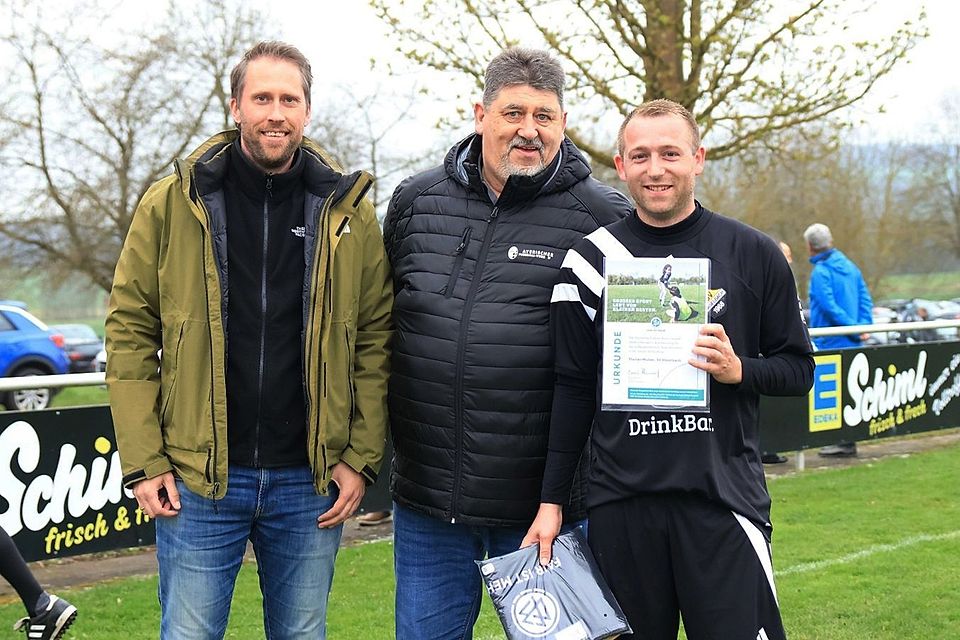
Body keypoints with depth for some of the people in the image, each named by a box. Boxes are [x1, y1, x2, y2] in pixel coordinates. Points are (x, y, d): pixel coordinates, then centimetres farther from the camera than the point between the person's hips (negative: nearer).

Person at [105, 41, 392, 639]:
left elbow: (376, 342, 4)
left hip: (310, 482, 1)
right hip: (198, 478, -1)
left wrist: (362, 457, -2)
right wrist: (144, 461, -5)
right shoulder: (174, 203, -1)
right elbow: (130, 332, 0)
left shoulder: (348, 211, 3)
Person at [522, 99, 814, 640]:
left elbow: (799, 370, 9)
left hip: (724, 496, -1)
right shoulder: (591, 261, 5)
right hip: (620, 501, 1)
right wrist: (552, 500, 7)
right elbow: (574, 388, 10)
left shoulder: (752, 254, 3)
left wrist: (738, 370, -12)